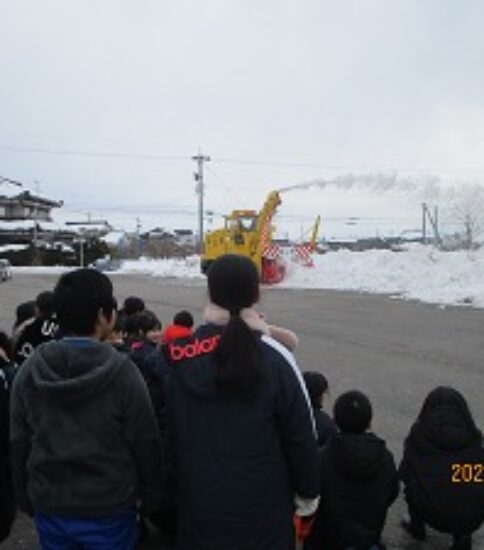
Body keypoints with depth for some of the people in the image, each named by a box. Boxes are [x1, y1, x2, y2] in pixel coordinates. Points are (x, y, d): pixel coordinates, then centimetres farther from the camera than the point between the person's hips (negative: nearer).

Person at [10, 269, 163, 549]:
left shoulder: (30, 370, -6)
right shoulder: (121, 371, -18)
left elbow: (19, 443, 2)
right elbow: (145, 442, -12)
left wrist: (27, 499, 15)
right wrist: (151, 499, 2)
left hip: (49, 507, 4)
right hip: (108, 509, -3)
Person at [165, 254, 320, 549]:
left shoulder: (180, 357, -7)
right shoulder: (275, 358, -17)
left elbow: (168, 431, 4)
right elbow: (301, 435, -10)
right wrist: (308, 492, 4)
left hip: (199, 505, 3)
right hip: (263, 509, -2)